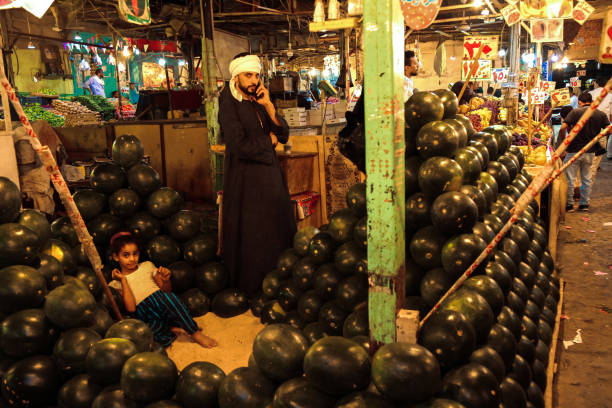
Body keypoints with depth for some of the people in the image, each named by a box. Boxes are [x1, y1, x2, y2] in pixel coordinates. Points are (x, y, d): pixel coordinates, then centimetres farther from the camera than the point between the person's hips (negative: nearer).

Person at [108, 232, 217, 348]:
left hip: (163, 303, 2)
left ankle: (195, 333, -27)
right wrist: (123, 281, -4)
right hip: (145, 314, -2)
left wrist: (166, 280, -5)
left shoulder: (147, 266, 19)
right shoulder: (116, 283, 12)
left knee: (166, 296, -35)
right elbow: (131, 308, -5)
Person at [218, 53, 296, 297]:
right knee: (249, 239, 1)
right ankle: (249, 291, 16)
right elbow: (239, 145, -20)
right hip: (245, 179, -6)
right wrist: (268, 141, -4)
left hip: (270, 175, 6)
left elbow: (284, 134, 4)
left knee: (277, 230, 7)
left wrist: (268, 106, -9)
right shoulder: (229, 103, -9)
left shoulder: (260, 101, 11)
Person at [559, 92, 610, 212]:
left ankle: (569, 204, 10)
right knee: (587, 179, 14)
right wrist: (596, 136, 13)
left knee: (569, 179, 6)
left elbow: (562, 128, -17)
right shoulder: (601, 114, 2)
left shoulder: (575, 112, -8)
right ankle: (584, 204, 19)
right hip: (590, 152, 4)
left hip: (574, 151, -3)